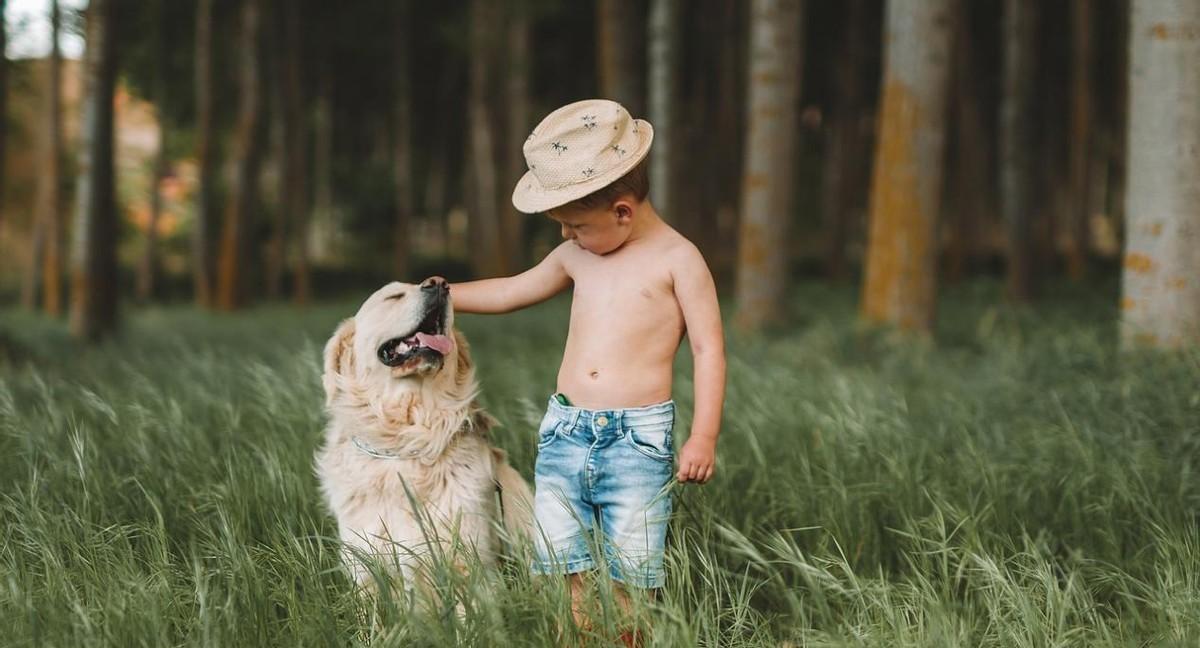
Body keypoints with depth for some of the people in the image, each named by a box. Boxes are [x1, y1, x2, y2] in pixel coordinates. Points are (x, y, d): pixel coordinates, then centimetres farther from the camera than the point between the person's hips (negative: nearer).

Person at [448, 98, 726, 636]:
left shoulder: (677, 259, -4)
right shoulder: (577, 258, 13)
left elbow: (709, 350, -5)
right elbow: (513, 291, 30)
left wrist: (704, 436, -13)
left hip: (638, 439, -5)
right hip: (564, 432, 6)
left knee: (629, 581, -3)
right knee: (564, 574, 3)